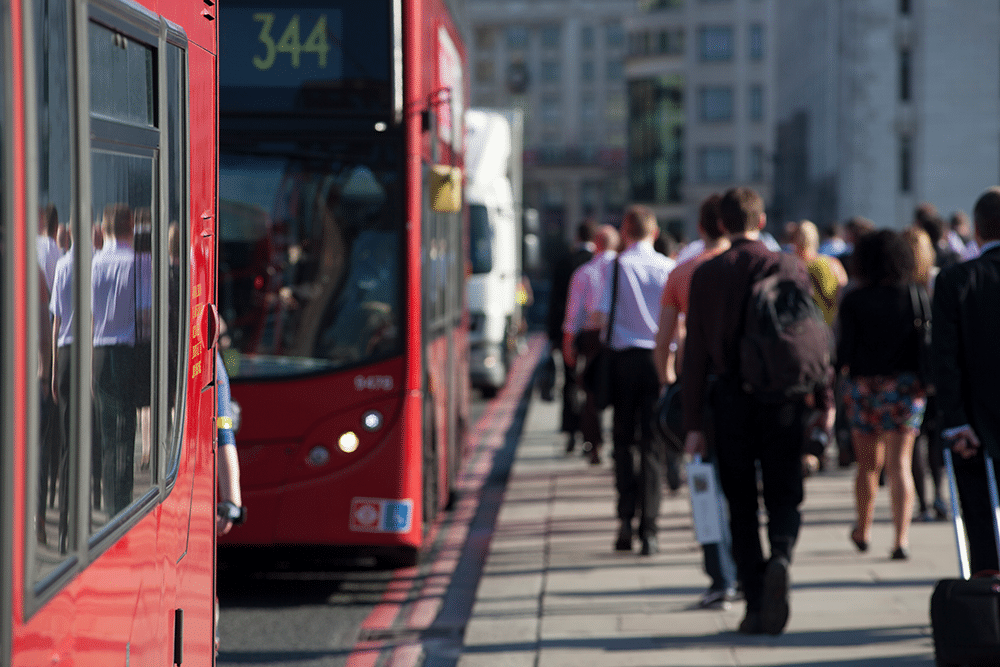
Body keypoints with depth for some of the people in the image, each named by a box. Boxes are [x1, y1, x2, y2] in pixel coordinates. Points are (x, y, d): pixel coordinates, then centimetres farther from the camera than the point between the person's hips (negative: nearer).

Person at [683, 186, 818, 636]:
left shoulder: (706, 275, 0)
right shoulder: (790, 267, 1)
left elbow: (696, 351, -1)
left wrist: (693, 422, 0)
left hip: (730, 399, 0)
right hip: (784, 398, 0)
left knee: (741, 504, 8)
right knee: (783, 496, 9)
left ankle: (755, 605, 4)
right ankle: (781, 557, -21)